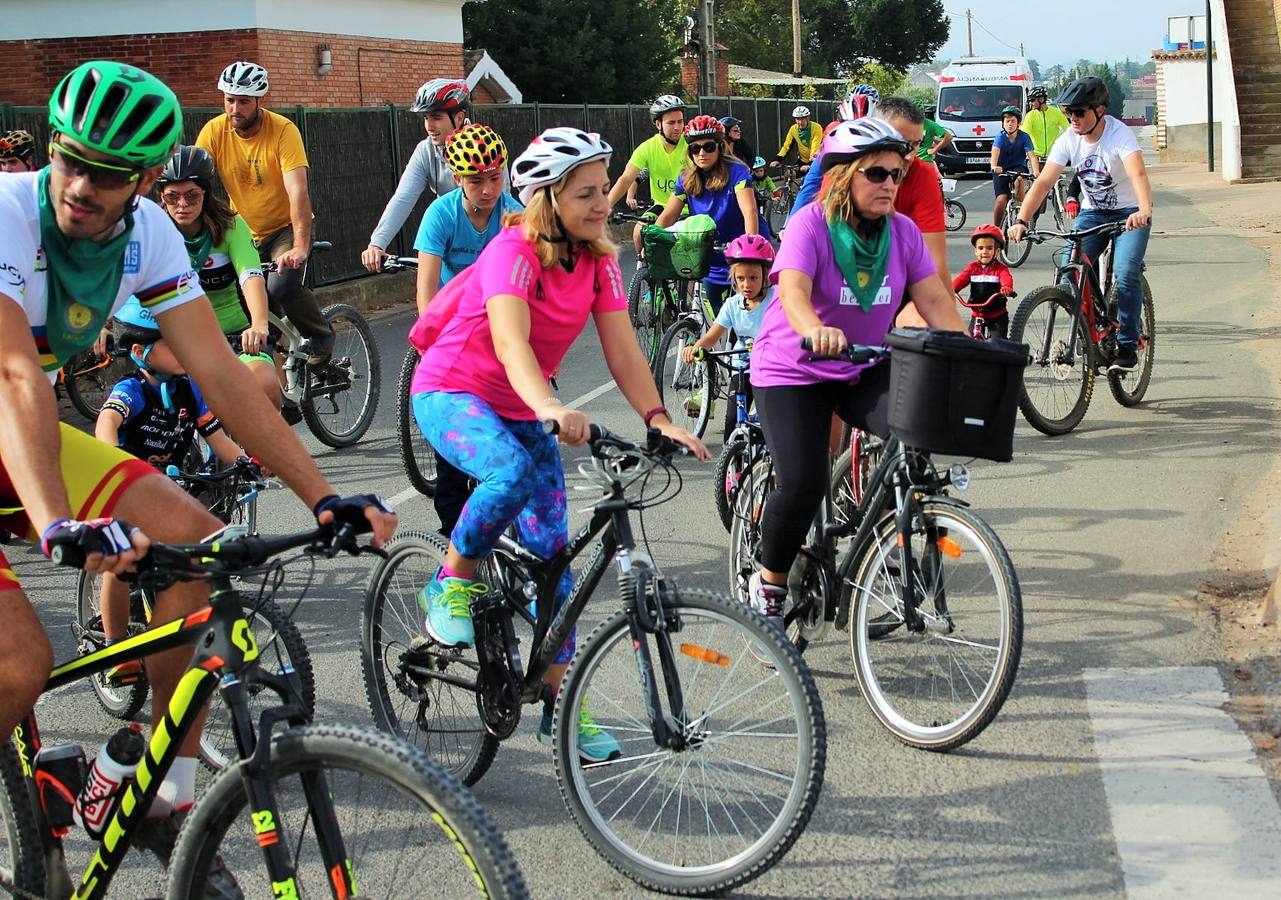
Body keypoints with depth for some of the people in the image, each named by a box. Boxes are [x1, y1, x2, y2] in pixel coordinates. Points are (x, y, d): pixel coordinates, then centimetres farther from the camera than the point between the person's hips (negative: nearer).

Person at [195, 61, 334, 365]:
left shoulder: (283, 130, -20)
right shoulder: (214, 132, -11)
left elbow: (298, 191, -28)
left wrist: (300, 247, -39)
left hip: (286, 227, -4)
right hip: (244, 232, 4)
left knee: (281, 285, -27)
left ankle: (321, 335, 0)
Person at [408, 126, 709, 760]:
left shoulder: (599, 260, -5)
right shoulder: (514, 251, -25)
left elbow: (623, 351, -10)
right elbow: (511, 341, -41)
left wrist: (658, 418, -27)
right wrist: (551, 409, -58)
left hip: (520, 411, 6)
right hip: (451, 392, -6)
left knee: (551, 549, 0)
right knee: (514, 473, -38)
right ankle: (450, 586, -13)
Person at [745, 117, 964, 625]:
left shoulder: (903, 232, -3)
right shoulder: (811, 225, -17)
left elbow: (935, 300, -6)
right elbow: (793, 290, -34)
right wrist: (816, 331, -55)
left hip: (863, 371, 4)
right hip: (793, 372, -4)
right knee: (803, 483, -20)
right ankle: (769, 584, 5)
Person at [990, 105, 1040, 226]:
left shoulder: (1024, 137, -11)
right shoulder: (1000, 137, -12)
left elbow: (1031, 155, -21)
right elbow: (995, 151, -31)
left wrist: (1036, 171, -41)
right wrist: (994, 166, -53)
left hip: (1018, 167, 0)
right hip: (1002, 169, 0)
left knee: (1019, 180, -35)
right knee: (1001, 199, -17)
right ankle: (995, 228, 1)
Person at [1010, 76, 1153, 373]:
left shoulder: (1119, 134, -24)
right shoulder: (1068, 140, -9)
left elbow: (1138, 174, -41)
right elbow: (1043, 182, -13)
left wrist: (1144, 210, -60)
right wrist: (1021, 221, -27)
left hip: (1130, 212, -5)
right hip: (1092, 213, 5)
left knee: (1125, 271, -26)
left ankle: (1127, 345, -12)